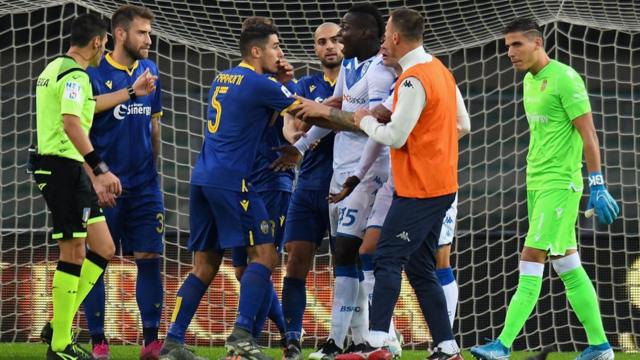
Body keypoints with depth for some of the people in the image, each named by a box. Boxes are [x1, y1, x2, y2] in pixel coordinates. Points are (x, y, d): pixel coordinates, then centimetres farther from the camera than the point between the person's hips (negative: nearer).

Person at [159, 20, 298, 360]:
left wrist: (279, 83, 16)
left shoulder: (222, 79, 18)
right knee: (264, 254, -6)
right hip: (231, 180, -8)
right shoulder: (258, 84, -7)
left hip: (202, 179, 8)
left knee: (205, 264, 10)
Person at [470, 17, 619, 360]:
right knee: (567, 266, 10)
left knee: (532, 259, -12)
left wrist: (597, 185, -17)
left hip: (560, 184, -9)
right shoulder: (529, 80, 13)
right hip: (536, 182, 9)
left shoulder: (564, 78, -12)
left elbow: (588, 133, -14)